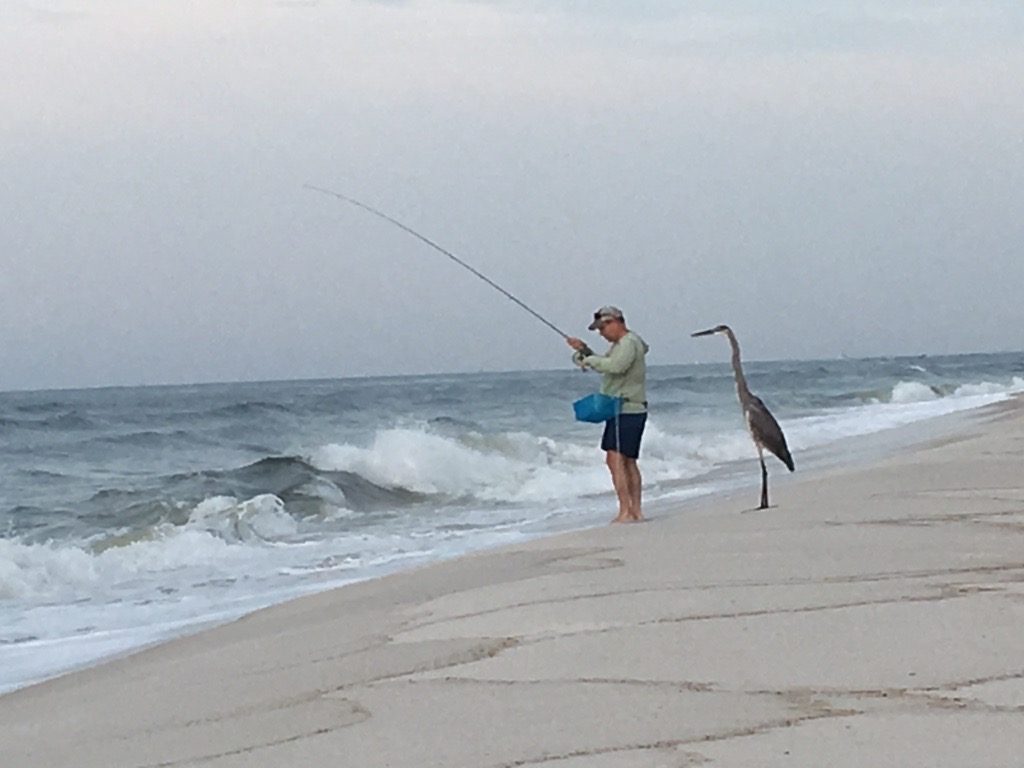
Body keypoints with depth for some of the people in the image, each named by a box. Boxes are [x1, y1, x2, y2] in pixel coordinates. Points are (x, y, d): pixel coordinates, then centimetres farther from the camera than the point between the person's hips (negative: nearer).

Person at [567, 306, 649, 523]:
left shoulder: (629, 343, -13)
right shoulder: (620, 344, 20)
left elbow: (615, 366, -29)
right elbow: (604, 364, 23)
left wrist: (589, 359, -17)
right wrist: (583, 350, 9)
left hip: (627, 411, -11)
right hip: (622, 410, 11)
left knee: (615, 459, -17)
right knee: (628, 462, 13)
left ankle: (625, 511, -21)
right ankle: (636, 511, 17)